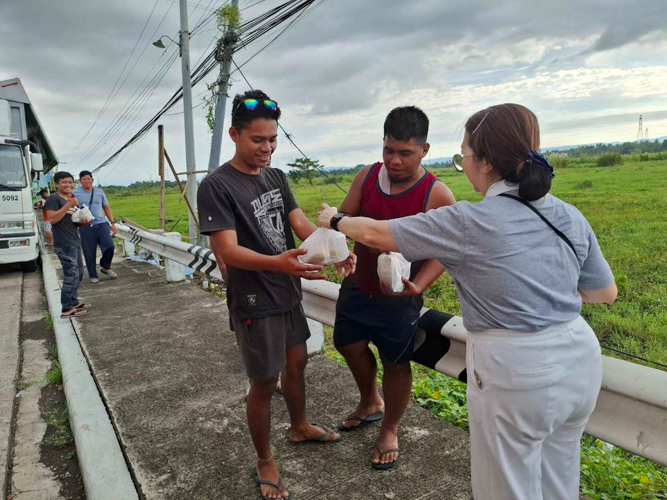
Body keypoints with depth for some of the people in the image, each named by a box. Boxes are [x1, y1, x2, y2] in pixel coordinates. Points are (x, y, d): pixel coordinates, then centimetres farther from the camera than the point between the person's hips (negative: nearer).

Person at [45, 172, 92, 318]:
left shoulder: (73, 199, 18)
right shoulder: (53, 199, -9)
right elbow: (53, 218, -22)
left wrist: (84, 221, 5)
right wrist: (69, 205, -25)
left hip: (75, 242, 10)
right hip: (64, 244, -9)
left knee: (79, 274, 15)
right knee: (71, 276, -12)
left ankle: (74, 302, 27)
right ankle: (66, 309, -8)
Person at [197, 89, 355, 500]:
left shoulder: (276, 177, 5)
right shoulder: (217, 186, -17)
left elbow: (301, 223, -2)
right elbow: (228, 251, -24)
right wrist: (277, 262, -42)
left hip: (288, 294, 7)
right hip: (254, 302, -7)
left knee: (297, 362, 22)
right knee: (264, 384, 6)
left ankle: (300, 427, 48)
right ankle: (265, 462, 29)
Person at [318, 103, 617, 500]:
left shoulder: (470, 223, -18)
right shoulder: (571, 218, 1)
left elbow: (376, 234, -8)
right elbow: (606, 292, 12)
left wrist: (335, 221, 11)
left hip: (516, 372, -7)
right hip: (580, 359, 7)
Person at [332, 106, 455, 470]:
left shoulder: (437, 195, -18)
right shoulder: (367, 177, -5)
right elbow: (345, 217, 1)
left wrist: (416, 286, -31)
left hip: (399, 299, -5)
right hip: (358, 286, 5)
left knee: (396, 364, 9)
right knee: (349, 345, 18)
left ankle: (389, 429, 37)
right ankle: (370, 403, 49)